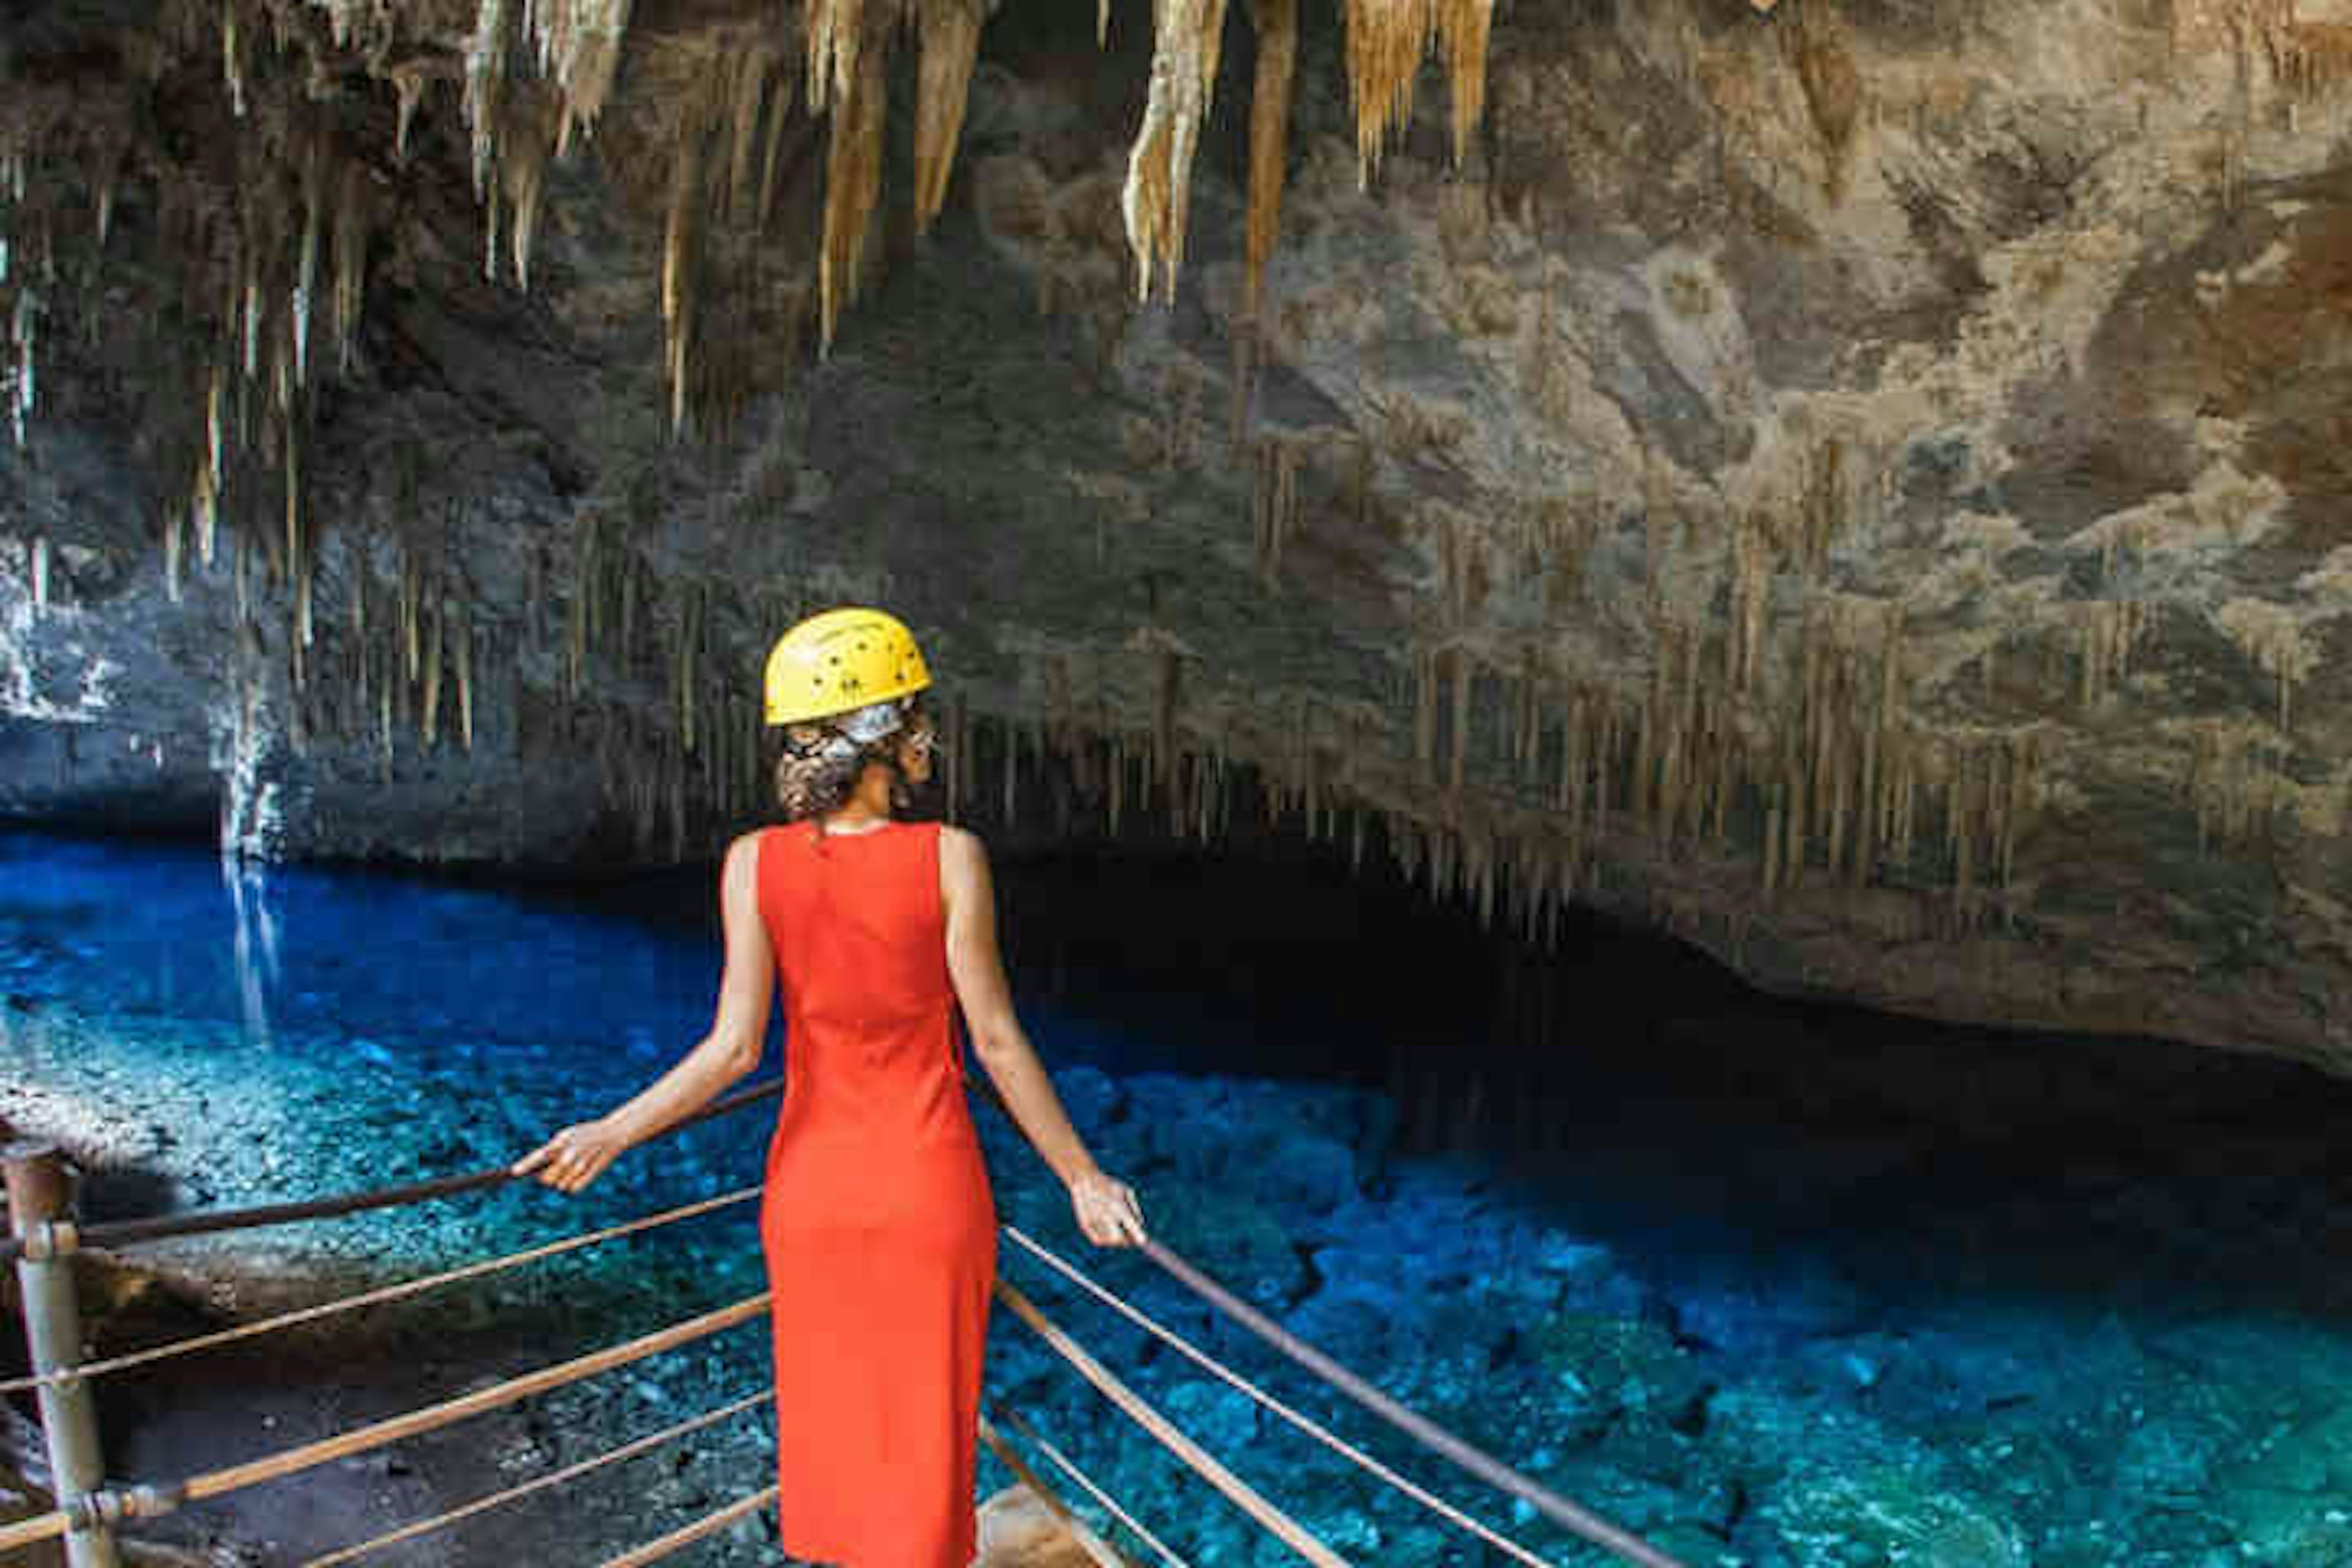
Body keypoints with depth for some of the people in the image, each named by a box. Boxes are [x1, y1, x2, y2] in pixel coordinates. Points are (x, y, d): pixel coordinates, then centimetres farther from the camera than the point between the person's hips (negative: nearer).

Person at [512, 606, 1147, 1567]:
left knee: (825, 1425, 20)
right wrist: (1081, 1177, -2)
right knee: (924, 1431, 14)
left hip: (812, 1184, 3)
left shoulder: (755, 864, -10)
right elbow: (996, 1042, -12)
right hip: (930, 1189, -2)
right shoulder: (949, 859, -16)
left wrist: (610, 1133, -2)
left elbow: (736, 1047, -13)